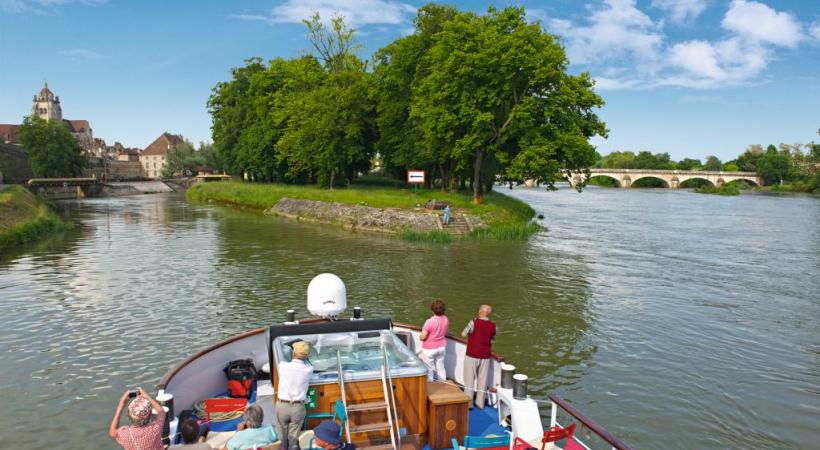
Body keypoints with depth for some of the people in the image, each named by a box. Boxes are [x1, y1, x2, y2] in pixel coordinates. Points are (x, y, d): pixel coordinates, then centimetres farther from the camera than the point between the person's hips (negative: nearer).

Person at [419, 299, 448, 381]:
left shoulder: (430, 322, -27)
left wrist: (420, 337, -1)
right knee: (440, 368, 18)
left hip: (429, 349, -6)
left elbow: (422, 337, -23)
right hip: (441, 347, 6)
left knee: (429, 369, 9)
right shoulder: (446, 319, -8)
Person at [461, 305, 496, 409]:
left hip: (472, 356, -3)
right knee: (482, 380, 13)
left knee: (469, 380, 6)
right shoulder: (493, 325, -4)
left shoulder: (474, 322, -16)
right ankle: (480, 403, 21)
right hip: (485, 357, 3)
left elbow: (463, 334, -4)